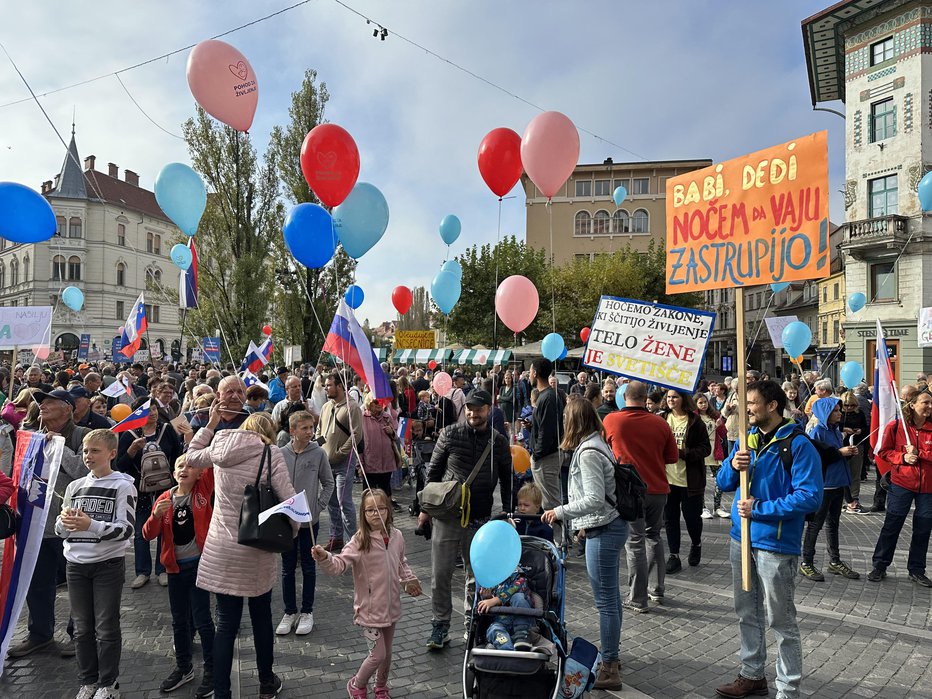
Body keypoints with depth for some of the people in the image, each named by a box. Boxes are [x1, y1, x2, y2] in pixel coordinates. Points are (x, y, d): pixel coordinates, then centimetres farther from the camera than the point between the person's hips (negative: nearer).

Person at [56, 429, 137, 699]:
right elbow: (60, 529, 11)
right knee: (82, 627, 12)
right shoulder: (74, 486, 8)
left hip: (108, 564, -5)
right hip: (76, 564, 5)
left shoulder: (123, 486, -8)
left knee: (106, 628, 3)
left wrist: (90, 525, -27)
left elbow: (126, 529, -15)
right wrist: (65, 522, -12)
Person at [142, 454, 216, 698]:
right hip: (175, 567, 4)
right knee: (179, 620, 16)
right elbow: (148, 535, -1)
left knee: (201, 618, -1)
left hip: (199, 563, -4)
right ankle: (183, 667, 33)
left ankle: (211, 670, 15)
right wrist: (156, 515, -19)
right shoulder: (164, 499, 2)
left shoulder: (204, 489, -6)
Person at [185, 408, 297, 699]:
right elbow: (288, 498, -16)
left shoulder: (220, 448, 2)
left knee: (226, 624, 9)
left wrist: (210, 425, 24)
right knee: (261, 618, 16)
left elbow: (191, 457, 23)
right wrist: (290, 532, -1)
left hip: (221, 549, 3)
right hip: (257, 549, -2)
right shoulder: (271, 452, -9)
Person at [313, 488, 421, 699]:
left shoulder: (396, 536, -3)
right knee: (378, 654, -1)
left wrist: (409, 580, 7)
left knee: (387, 652, 20)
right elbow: (339, 564, -31)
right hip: (370, 608, -5)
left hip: (391, 606, 5)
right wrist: (324, 558, -49)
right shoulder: (360, 541, -19)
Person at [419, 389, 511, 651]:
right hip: (446, 514, -1)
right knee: (440, 574, 2)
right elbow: (433, 471, 3)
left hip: (480, 520, 1)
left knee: (476, 575, 13)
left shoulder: (499, 442, 1)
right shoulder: (450, 434, -3)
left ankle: (472, 624, 31)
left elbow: (506, 480, 11)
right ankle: (440, 627, 16)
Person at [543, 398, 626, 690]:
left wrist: (561, 512, -18)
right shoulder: (596, 444, 10)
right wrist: (585, 524, 20)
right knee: (611, 595, 19)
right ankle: (611, 653, 32)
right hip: (610, 525, 10)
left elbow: (595, 499, -25)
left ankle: (609, 668, 6)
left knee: (605, 599, -2)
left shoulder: (587, 452, -19)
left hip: (604, 530, -10)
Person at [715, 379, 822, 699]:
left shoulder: (798, 445, -15)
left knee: (780, 621, 4)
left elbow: (809, 497, -21)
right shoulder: (747, 438, 7)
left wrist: (759, 509, -21)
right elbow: (723, 483, 10)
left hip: (776, 543, -7)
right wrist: (733, 464, -12)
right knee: (747, 614, 19)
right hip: (741, 538, 7)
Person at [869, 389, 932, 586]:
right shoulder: (896, 427, -3)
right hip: (902, 483, -2)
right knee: (891, 526, 3)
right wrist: (903, 457, -14)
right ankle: (880, 566, 14)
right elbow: (884, 452, 1)